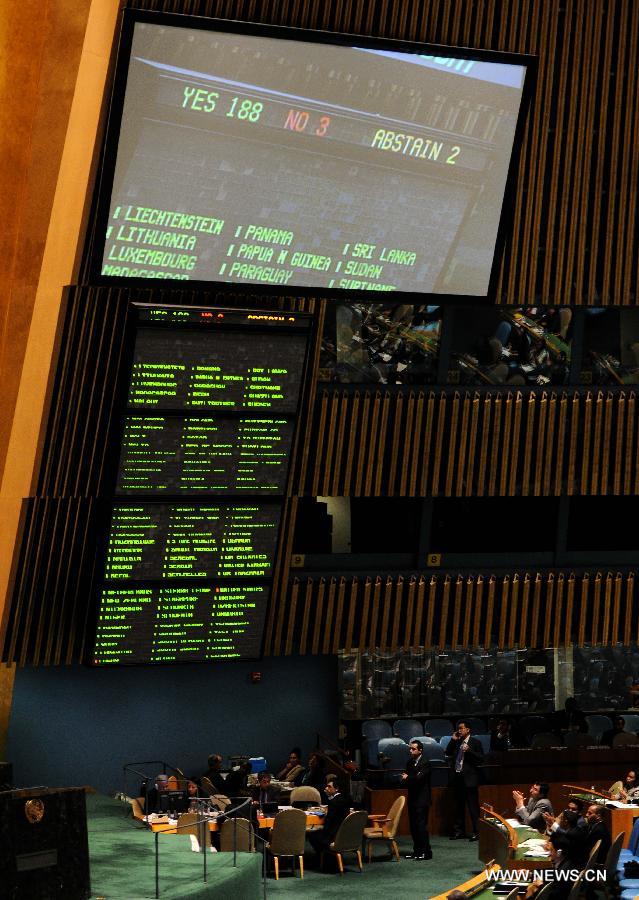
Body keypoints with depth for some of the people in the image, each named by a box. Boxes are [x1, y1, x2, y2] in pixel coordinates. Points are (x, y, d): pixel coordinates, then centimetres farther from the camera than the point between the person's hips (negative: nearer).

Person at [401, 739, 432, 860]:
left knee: (421, 826, -9)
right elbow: (405, 778, 11)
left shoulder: (425, 763, -9)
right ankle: (417, 851, 16)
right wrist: (405, 779, -13)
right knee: (413, 826, 9)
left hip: (422, 800, -8)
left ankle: (426, 852, -5)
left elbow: (418, 778, -20)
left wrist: (407, 779, -4)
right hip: (412, 799, 8)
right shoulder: (410, 762, 15)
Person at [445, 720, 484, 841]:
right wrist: (453, 740, 1)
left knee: (473, 806, -5)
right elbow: (448, 753, 8)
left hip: (469, 778, -6)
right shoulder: (456, 742, 14)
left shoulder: (475, 742, -2)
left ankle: (476, 831, -2)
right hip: (457, 777, 6)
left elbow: (481, 759, -8)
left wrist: (469, 751, -20)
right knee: (458, 805, 12)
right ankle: (459, 830, 19)